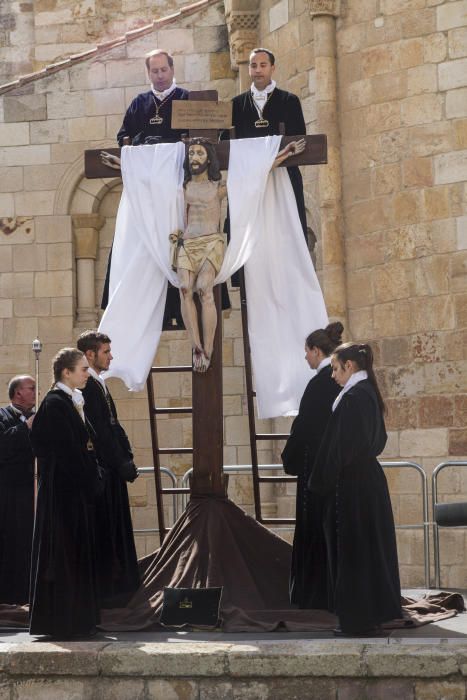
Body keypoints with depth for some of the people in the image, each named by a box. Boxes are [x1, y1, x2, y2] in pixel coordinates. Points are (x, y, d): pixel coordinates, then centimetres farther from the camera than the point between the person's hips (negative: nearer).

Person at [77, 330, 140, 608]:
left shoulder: (98, 385, 17)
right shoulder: (88, 386, -15)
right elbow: (99, 431, -19)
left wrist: (127, 458, 9)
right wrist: (122, 463, -15)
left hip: (111, 471, 10)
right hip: (102, 470, -10)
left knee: (115, 531, 12)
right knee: (105, 531, -6)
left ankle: (119, 589, 17)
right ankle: (106, 592, -1)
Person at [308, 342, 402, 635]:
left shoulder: (353, 398, -17)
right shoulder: (369, 394, 11)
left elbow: (342, 446, -20)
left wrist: (323, 482, -11)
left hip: (351, 487, -10)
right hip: (371, 479, 10)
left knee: (352, 550, -3)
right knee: (372, 546, 14)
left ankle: (357, 618, 0)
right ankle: (378, 609, 20)